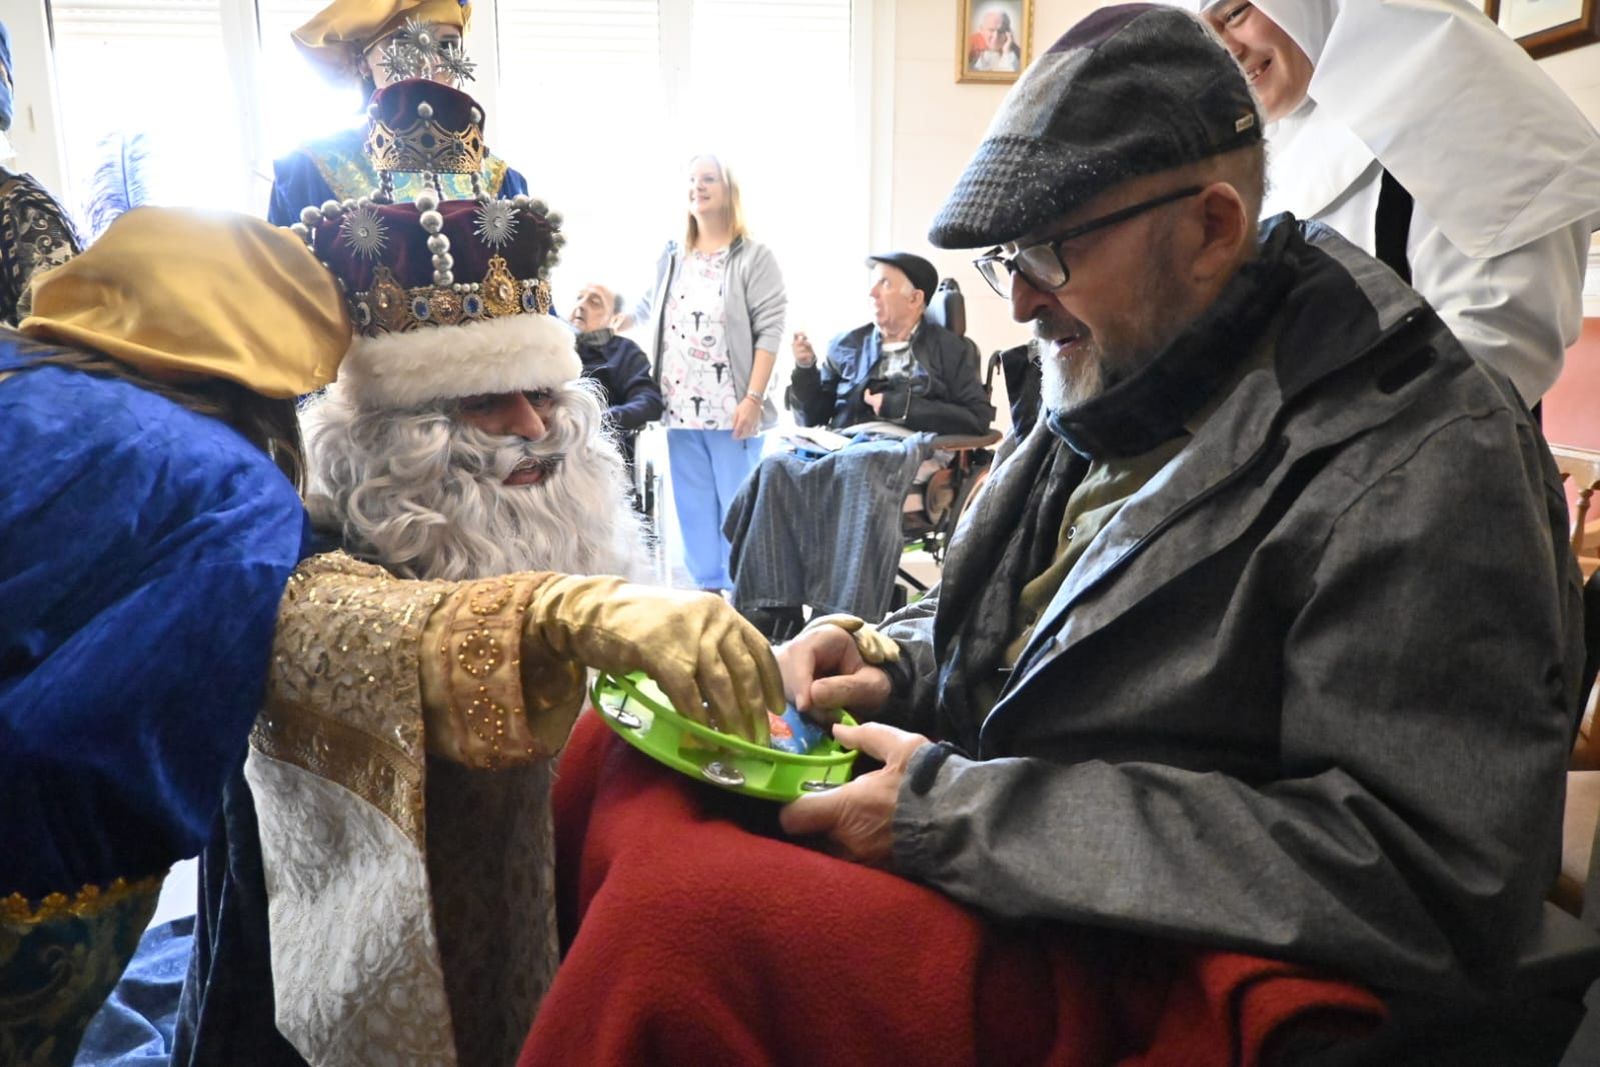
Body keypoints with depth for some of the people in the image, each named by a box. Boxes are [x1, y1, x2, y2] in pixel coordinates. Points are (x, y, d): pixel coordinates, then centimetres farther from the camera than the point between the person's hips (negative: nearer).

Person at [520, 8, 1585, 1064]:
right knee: (619, 751, 0)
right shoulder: (1120, 392, 9)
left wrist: (963, 814, -24)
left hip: (1142, 981, -8)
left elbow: (1445, 886, -24)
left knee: (678, 913, -29)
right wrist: (886, 662, -2)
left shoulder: (1427, 464, -17)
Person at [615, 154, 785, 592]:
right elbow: (647, 308, 30)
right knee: (693, 509, 9)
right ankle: (706, 591, 18)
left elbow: (769, 330, -8)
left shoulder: (754, 257, -1)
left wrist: (753, 398, -16)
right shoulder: (672, 257, 16)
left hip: (731, 409, -5)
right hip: (681, 407, 5)